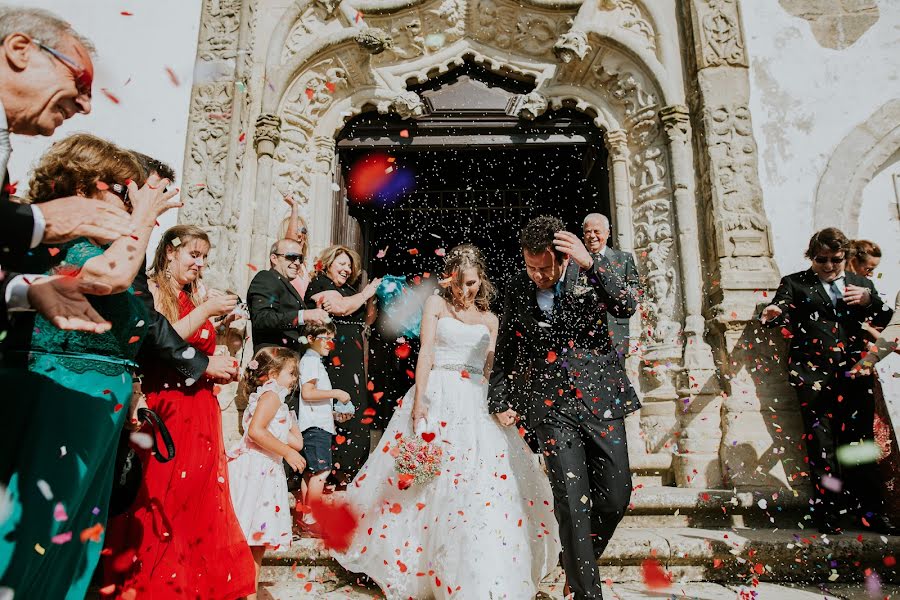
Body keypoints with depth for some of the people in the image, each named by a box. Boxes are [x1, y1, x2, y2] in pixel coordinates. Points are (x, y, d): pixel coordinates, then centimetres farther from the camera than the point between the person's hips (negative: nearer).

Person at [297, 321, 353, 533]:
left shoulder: (315, 361, 22)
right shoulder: (310, 360, -8)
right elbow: (307, 393, -20)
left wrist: (335, 414, 17)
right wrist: (336, 393, -13)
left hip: (319, 424, 10)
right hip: (315, 425, -10)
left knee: (310, 472, 12)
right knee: (321, 471, -12)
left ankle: (306, 518, 18)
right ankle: (311, 518, -7)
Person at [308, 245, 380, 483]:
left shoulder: (349, 289, 22)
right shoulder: (319, 284, 0)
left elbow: (367, 320, 21)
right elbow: (341, 307, -17)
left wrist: (372, 297, 4)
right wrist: (366, 293, -3)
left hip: (353, 362, 8)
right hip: (333, 359, -8)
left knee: (354, 411, 5)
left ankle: (346, 472, 12)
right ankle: (333, 473, -5)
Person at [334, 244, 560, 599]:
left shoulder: (489, 319, 15)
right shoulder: (436, 304, 5)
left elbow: (489, 370, 15)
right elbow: (425, 353, -5)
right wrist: (418, 399, -15)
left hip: (476, 405, 3)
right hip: (436, 397, -3)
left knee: (481, 485, -3)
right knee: (425, 481, 0)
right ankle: (415, 566, 19)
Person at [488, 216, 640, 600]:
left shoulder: (591, 271, -1)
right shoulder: (518, 288, 4)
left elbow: (627, 308, -16)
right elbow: (506, 349, 13)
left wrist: (590, 263, -25)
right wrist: (501, 400, 10)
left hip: (600, 396, 1)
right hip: (551, 406, 0)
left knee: (616, 496, 7)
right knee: (572, 503, -5)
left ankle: (580, 562, 34)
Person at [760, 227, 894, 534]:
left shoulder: (862, 284, 23)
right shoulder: (794, 283, 14)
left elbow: (883, 320, 16)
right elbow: (782, 308, -3)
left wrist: (869, 300, -4)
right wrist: (773, 314, -27)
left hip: (852, 369, 3)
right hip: (812, 368, -2)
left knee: (859, 436, -2)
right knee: (820, 436, -8)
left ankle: (867, 506, 7)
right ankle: (828, 505, -4)